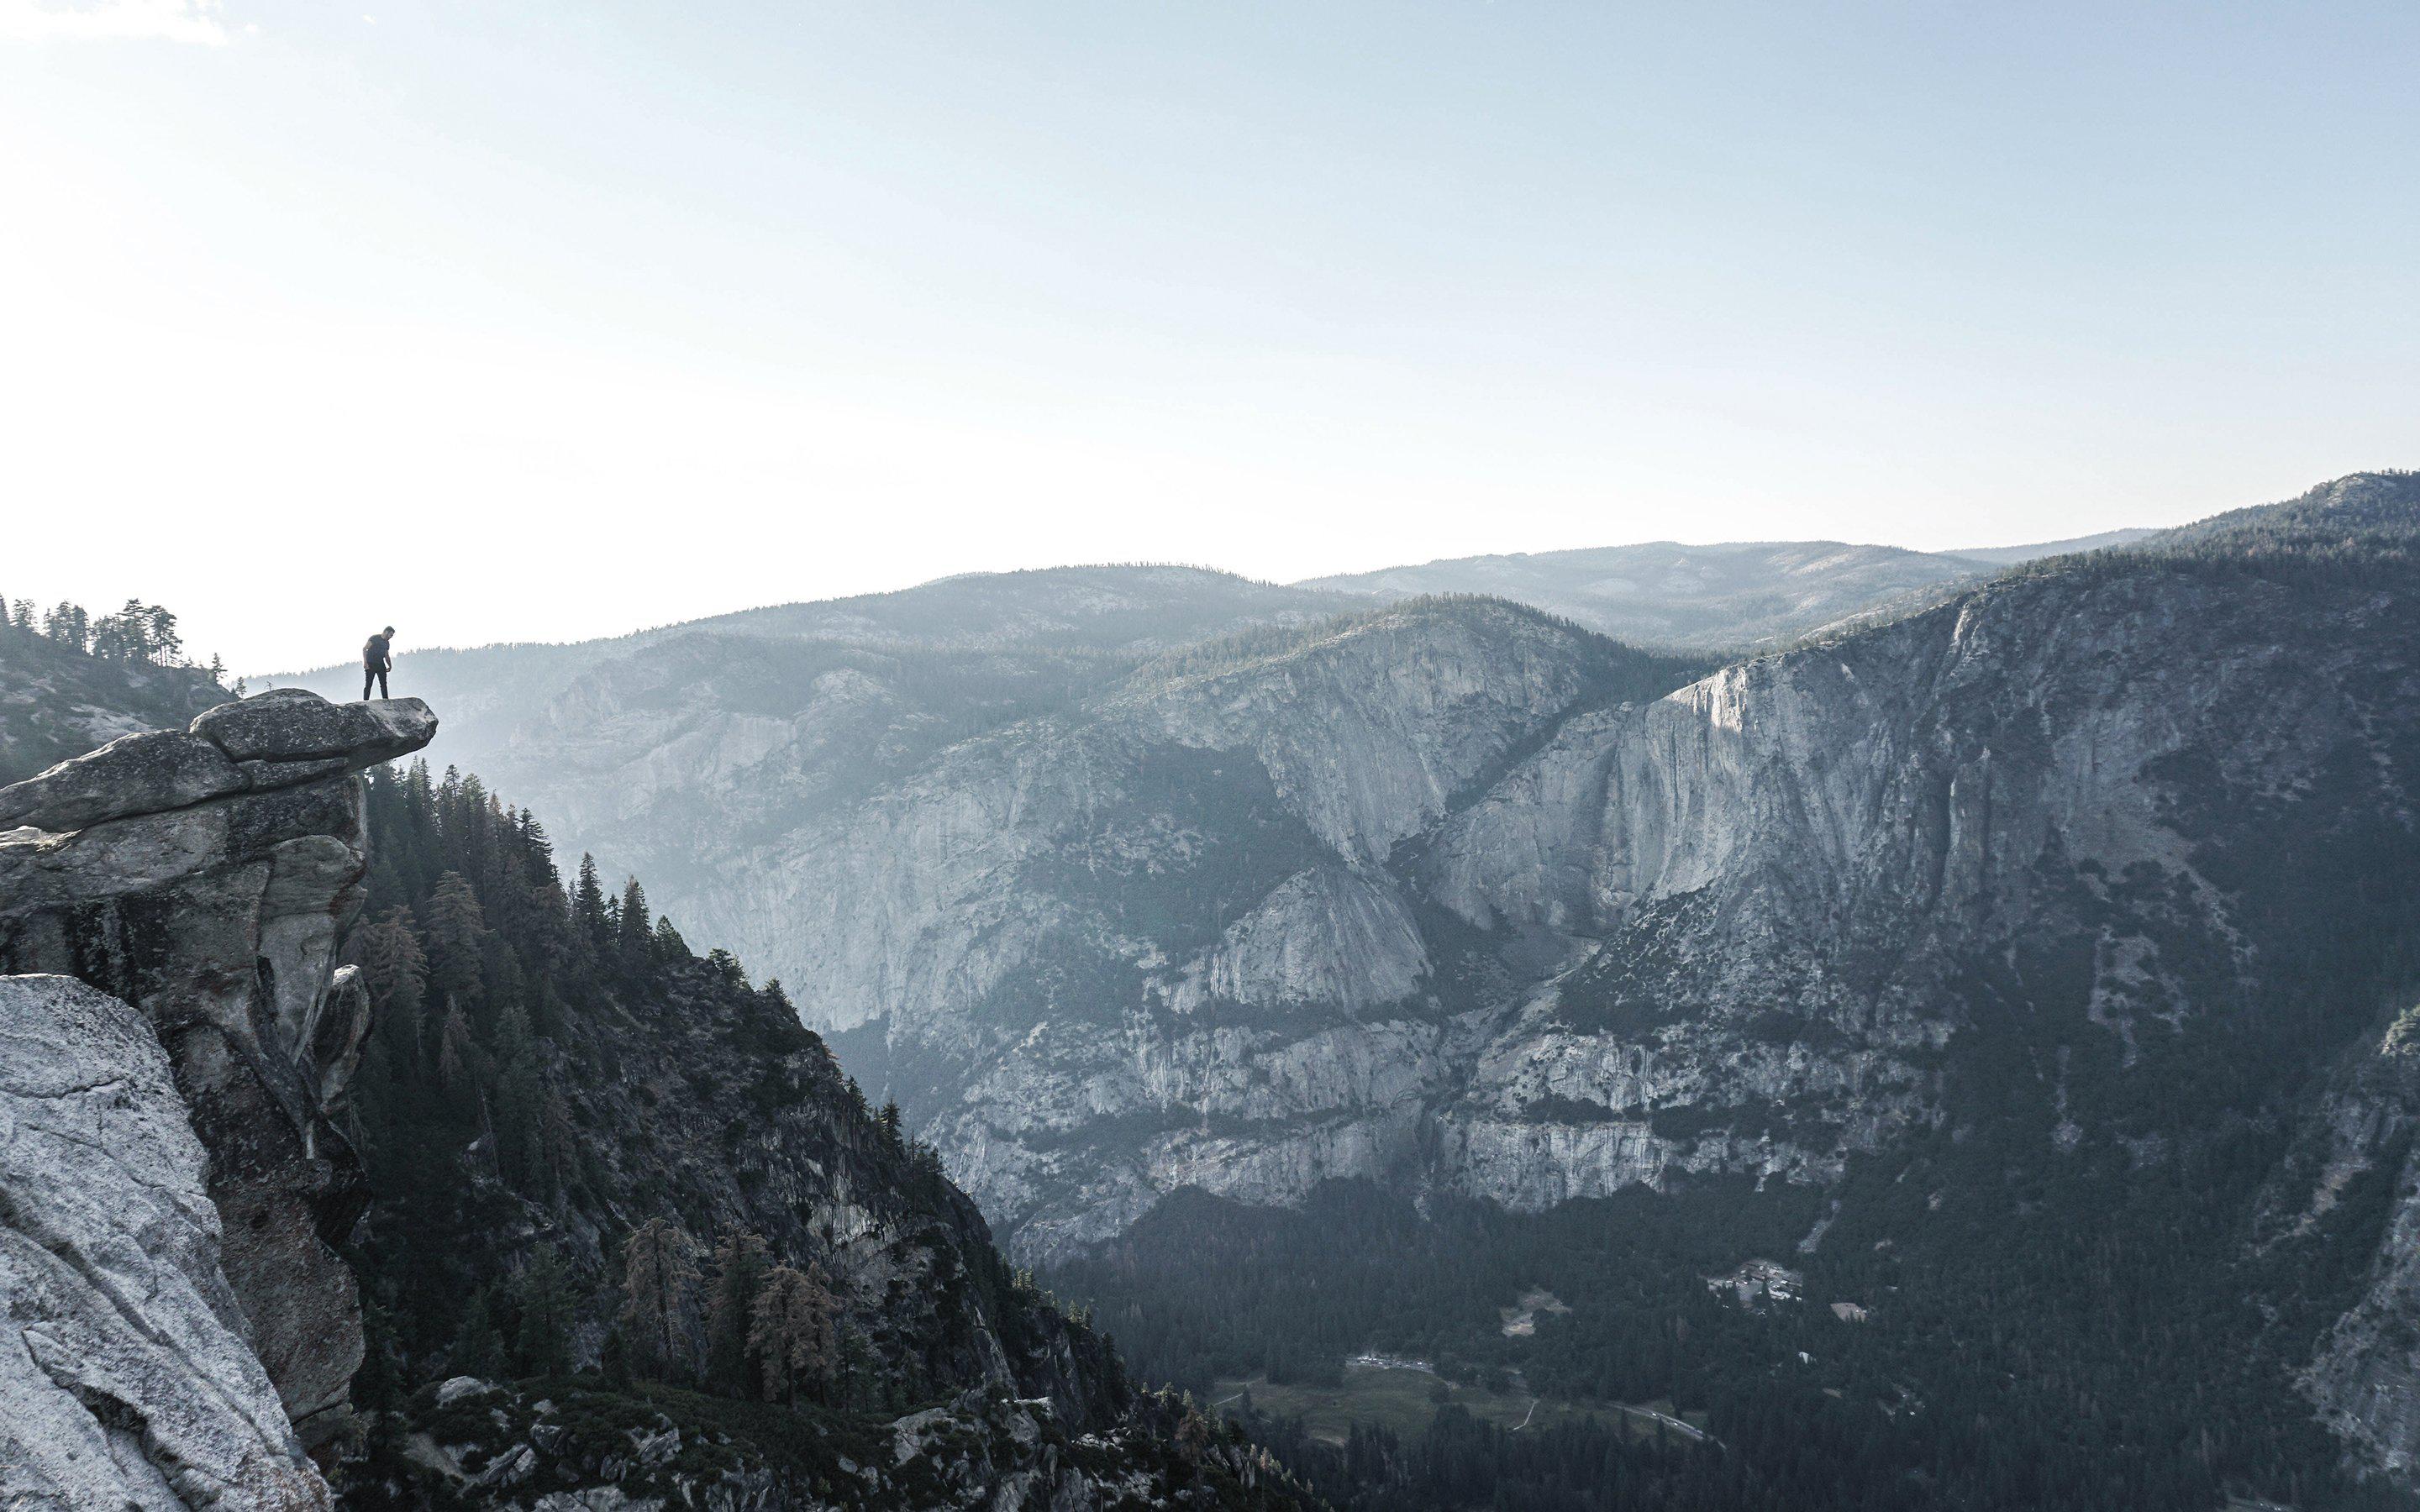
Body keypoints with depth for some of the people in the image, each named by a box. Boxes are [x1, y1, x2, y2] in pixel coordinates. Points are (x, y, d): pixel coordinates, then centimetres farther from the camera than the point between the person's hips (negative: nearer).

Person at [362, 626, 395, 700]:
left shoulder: (387, 643, 16)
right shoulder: (374, 638, -6)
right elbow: (364, 649, -10)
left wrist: (390, 666, 12)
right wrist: (365, 662, -20)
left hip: (380, 665, 6)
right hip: (370, 664, -6)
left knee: (383, 684, 1)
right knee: (368, 685, -5)